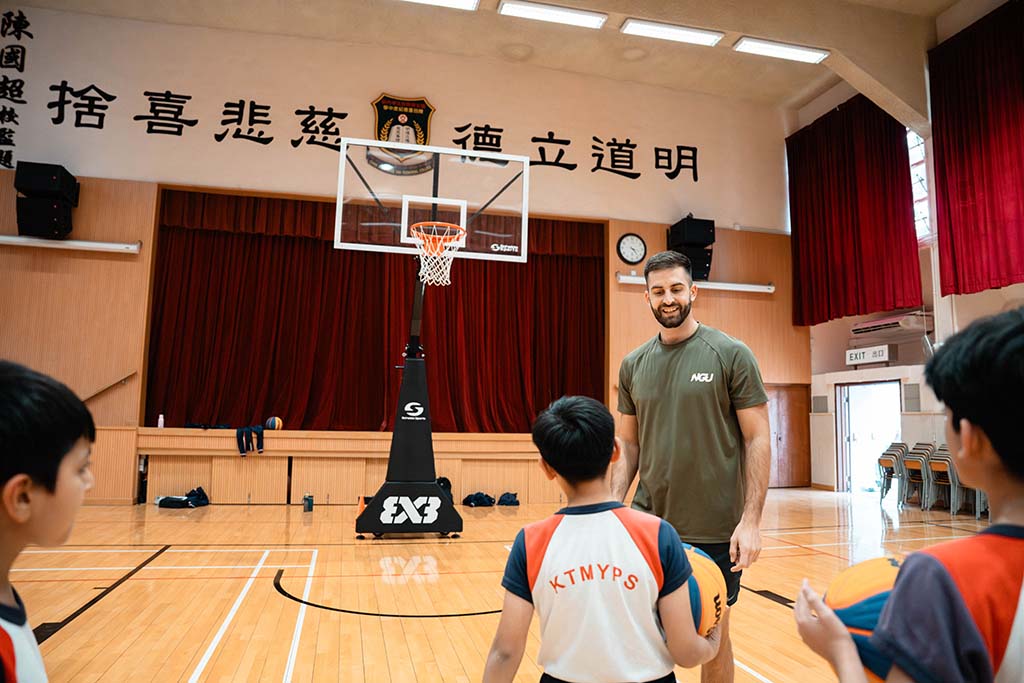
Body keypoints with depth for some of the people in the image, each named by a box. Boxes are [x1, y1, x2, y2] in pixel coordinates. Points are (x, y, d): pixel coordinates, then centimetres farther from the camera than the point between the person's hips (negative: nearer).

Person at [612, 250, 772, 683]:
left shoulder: (731, 355, -6)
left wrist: (750, 520, -12)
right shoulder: (633, 365, 5)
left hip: (715, 529, -3)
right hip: (647, 524, 3)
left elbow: (758, 440, -6)